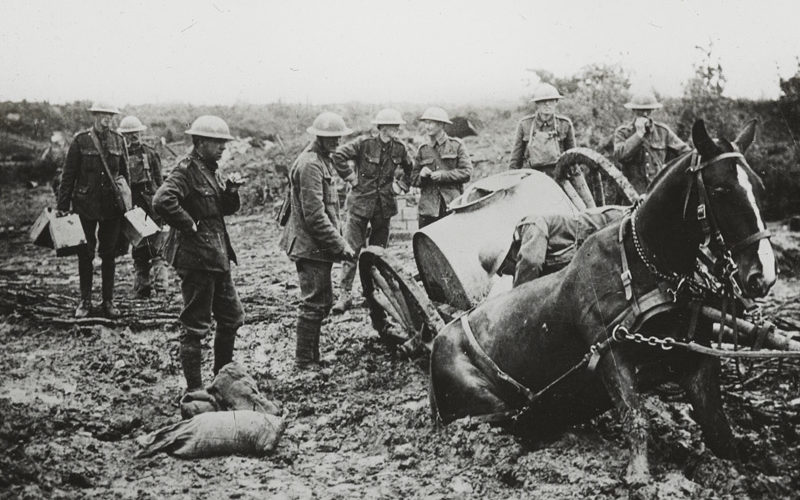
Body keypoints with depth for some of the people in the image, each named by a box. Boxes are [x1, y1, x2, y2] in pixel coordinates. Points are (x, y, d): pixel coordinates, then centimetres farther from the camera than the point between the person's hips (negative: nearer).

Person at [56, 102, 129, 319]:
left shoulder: (118, 140, 4)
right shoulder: (81, 140, -5)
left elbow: (125, 174, 11)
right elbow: (68, 175, -2)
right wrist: (62, 206, -5)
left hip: (112, 206, 2)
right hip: (85, 205, -2)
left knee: (109, 254, 7)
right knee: (85, 254, 5)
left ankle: (108, 301, 17)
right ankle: (85, 301, 17)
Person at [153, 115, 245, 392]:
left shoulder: (210, 169, 13)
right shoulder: (187, 169, -15)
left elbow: (226, 208, 19)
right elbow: (162, 201, -31)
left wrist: (231, 190, 0)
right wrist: (189, 226, -22)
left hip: (217, 257, 10)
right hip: (196, 258, -10)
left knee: (232, 317, 17)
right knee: (195, 325, -1)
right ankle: (194, 388, 9)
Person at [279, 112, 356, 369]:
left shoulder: (322, 160, 15)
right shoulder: (310, 164, -18)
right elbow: (314, 215, -23)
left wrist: (338, 241, 19)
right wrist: (340, 245, -20)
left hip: (318, 246, 10)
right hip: (311, 246, -10)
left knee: (323, 302, 16)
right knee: (314, 304, -3)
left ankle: (312, 356, 26)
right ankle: (303, 360, 6)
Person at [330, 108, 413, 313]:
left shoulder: (399, 149, 3)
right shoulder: (364, 144, -11)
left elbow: (410, 169, 20)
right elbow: (337, 156, -14)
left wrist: (401, 186, 8)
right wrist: (351, 177, -12)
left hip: (384, 206, 4)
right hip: (360, 203, -4)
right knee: (351, 249, -6)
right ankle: (345, 294, -2)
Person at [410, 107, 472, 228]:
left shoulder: (456, 145, 5)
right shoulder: (423, 149, 15)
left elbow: (467, 173, -2)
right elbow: (413, 180, 17)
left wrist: (443, 175, -11)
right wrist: (421, 175, -5)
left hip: (452, 205, -3)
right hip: (428, 207, 3)